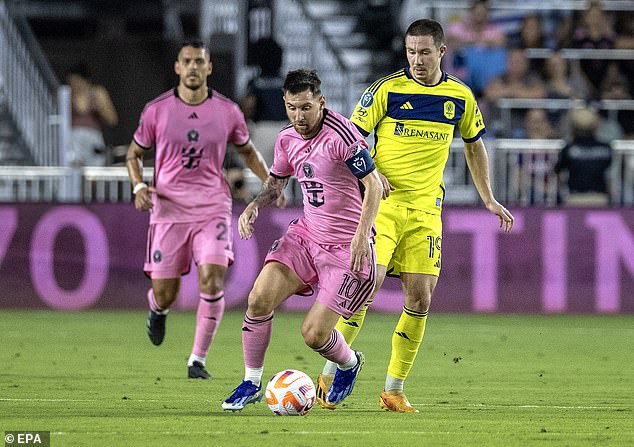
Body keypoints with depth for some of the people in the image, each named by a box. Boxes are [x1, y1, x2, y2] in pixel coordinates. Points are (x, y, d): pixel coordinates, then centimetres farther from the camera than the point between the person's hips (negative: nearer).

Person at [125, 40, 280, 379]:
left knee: (212, 280, -19)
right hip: (169, 208, 0)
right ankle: (157, 309, 40)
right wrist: (139, 187, -8)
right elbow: (134, 154, 11)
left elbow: (247, 151, 19)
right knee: (164, 295, -1)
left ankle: (198, 360, -6)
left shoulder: (227, 111, 2)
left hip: (213, 208, 0)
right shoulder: (157, 110, -1)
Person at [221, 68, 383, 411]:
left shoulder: (341, 135, -20)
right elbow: (276, 181, 21)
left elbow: (374, 185, -18)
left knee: (314, 334, -9)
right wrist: (253, 207, 1)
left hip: (346, 247, -6)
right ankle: (251, 383, 4)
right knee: (259, 299, -13)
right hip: (306, 233, 6)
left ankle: (349, 364, 27)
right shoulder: (287, 138, 3)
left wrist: (361, 235, -29)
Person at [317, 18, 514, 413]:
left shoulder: (460, 97, 6)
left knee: (420, 299, -1)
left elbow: (474, 144, 21)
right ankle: (329, 376, -4)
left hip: (426, 210, 4)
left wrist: (489, 200, 19)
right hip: (382, 203, -4)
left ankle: (394, 390, 8)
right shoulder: (387, 89, -5)